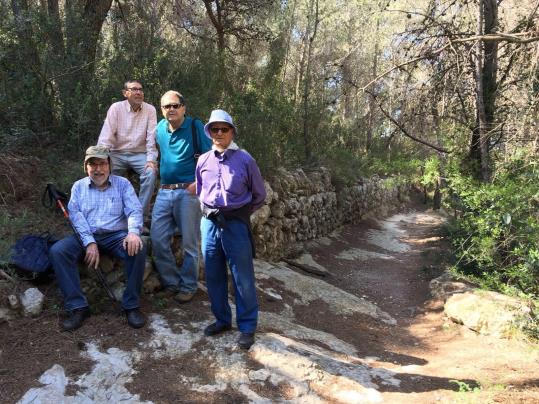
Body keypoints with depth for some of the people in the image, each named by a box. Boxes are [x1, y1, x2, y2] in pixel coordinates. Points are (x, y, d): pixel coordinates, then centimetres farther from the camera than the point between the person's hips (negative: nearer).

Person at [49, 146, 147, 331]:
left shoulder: (122, 183, 8)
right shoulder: (78, 186, 12)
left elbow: (135, 210, -4)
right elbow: (75, 215, -2)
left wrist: (133, 232, -28)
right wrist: (89, 242, -18)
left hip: (116, 235, -2)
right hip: (86, 236, 2)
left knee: (137, 249, -32)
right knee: (57, 250, -24)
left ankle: (131, 305, -18)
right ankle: (78, 307, -19)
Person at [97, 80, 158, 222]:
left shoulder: (150, 110, -1)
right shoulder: (116, 108, -3)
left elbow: (151, 137, -6)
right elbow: (106, 135, -8)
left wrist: (151, 159, -17)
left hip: (140, 154, 0)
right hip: (118, 153, 1)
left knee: (151, 172, -27)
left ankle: (142, 215, -16)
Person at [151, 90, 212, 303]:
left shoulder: (195, 127, -5)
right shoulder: (160, 128, 11)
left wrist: (199, 182, -17)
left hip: (188, 191, -5)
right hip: (164, 191, 5)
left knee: (189, 243, 2)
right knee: (157, 239, 2)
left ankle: (188, 286, 18)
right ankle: (171, 282, 19)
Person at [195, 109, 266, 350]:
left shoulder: (245, 160, -4)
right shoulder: (203, 161, 7)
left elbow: (259, 196, 5)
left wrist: (241, 213, 8)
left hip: (236, 224, -4)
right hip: (209, 222, 4)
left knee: (243, 279, 2)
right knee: (213, 276, 13)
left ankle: (247, 327, 16)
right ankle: (222, 319, 31)